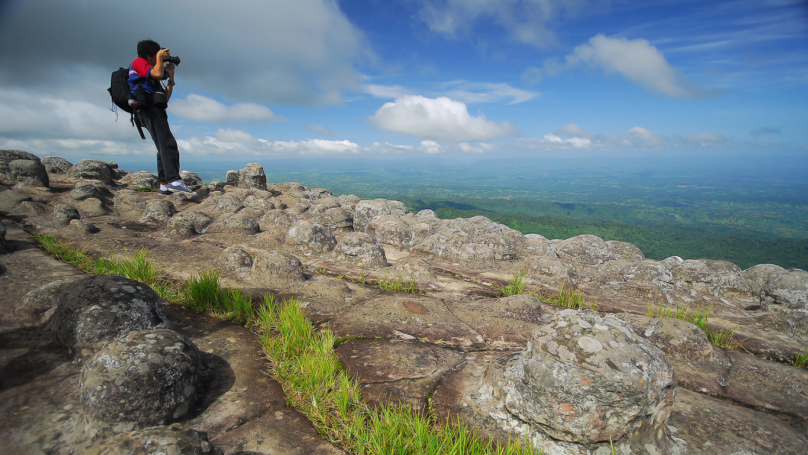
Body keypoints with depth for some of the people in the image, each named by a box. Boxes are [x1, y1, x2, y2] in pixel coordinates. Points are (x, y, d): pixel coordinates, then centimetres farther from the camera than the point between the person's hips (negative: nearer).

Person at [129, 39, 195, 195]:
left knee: (164, 147, 5)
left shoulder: (151, 78, 32)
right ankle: (174, 181, -37)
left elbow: (166, 97, 27)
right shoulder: (138, 62, 7)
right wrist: (160, 58, 3)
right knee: (168, 144, -24)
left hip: (156, 110, 10)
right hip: (147, 107, -10)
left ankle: (164, 185, 2)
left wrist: (171, 78, 24)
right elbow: (158, 74, -14)